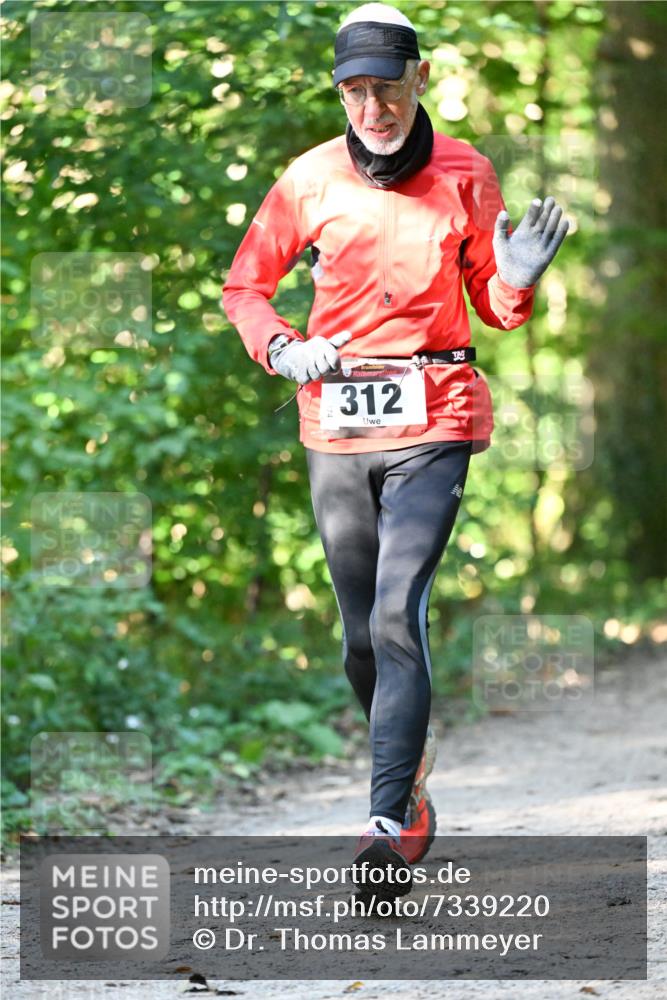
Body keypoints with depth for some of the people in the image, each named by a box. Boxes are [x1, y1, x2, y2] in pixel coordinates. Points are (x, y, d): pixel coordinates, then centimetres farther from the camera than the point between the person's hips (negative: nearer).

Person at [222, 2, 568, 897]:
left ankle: (391, 825, -20)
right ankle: (410, 771, 34)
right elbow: (244, 287, 12)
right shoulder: (308, 182, 1)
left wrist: (516, 281, -12)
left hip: (433, 426, -2)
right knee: (364, 640, 9)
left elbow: (494, 310, 10)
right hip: (336, 428, 2)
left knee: (396, 618, -17)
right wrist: (280, 347, -7)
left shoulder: (465, 175, 1)